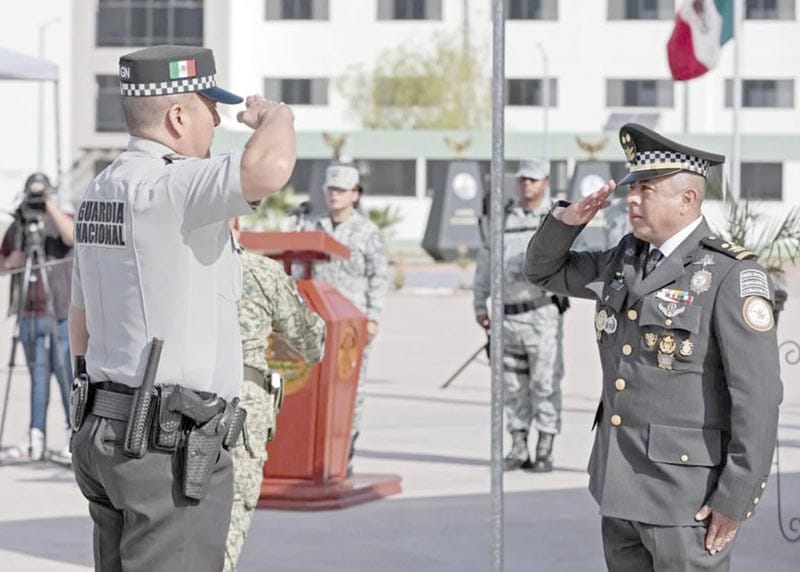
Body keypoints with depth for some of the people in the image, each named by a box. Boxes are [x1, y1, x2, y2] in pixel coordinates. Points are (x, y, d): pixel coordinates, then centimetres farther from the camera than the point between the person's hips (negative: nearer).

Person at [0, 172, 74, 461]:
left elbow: (71, 236, -24)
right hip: (30, 316, 3)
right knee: (38, 376, 3)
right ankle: (36, 436, 3)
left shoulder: (62, 218, -1)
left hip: (62, 314, -3)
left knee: (66, 373, -3)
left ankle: (76, 435, 3)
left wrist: (52, 205, -25)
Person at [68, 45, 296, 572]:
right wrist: (276, 116, -14)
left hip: (104, 429, 10)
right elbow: (268, 171, -38)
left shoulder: (101, 191, 12)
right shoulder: (165, 186, -18)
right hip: (171, 448, -10)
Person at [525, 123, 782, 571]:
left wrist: (735, 499, -20)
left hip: (689, 493, -8)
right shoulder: (628, 259, 8)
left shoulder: (733, 277, -15)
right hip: (622, 485, 8)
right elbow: (546, 270, 22)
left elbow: (758, 396, -18)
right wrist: (568, 219, 1)